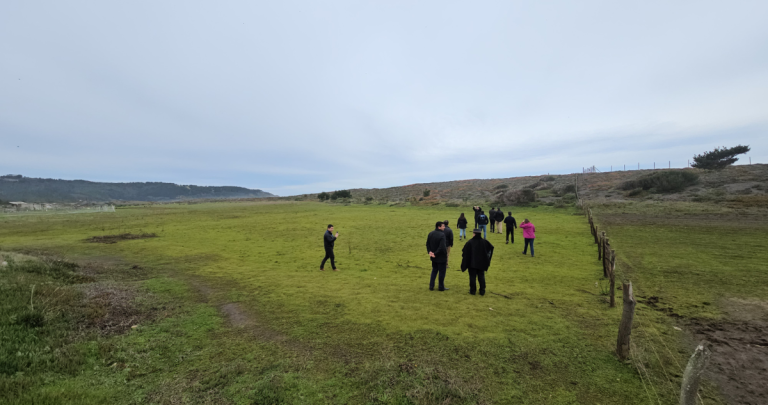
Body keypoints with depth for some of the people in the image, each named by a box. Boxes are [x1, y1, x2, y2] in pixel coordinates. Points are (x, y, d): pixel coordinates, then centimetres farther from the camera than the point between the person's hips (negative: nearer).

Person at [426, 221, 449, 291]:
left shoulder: (430, 234, 3)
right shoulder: (442, 235, -21)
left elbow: (428, 244, 8)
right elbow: (442, 247, -26)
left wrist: (430, 251, 0)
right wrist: (436, 253, -16)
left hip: (434, 257, 7)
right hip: (441, 257, -7)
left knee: (434, 271, 20)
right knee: (442, 272, 9)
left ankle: (431, 286, 22)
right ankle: (441, 287, 20)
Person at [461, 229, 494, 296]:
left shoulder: (469, 242, -15)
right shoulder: (484, 241, -3)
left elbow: (464, 251, -14)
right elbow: (491, 247, 8)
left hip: (472, 263, -3)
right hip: (481, 263, 3)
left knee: (472, 277, 7)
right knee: (481, 277, 14)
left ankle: (472, 290, 12)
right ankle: (482, 291, 16)